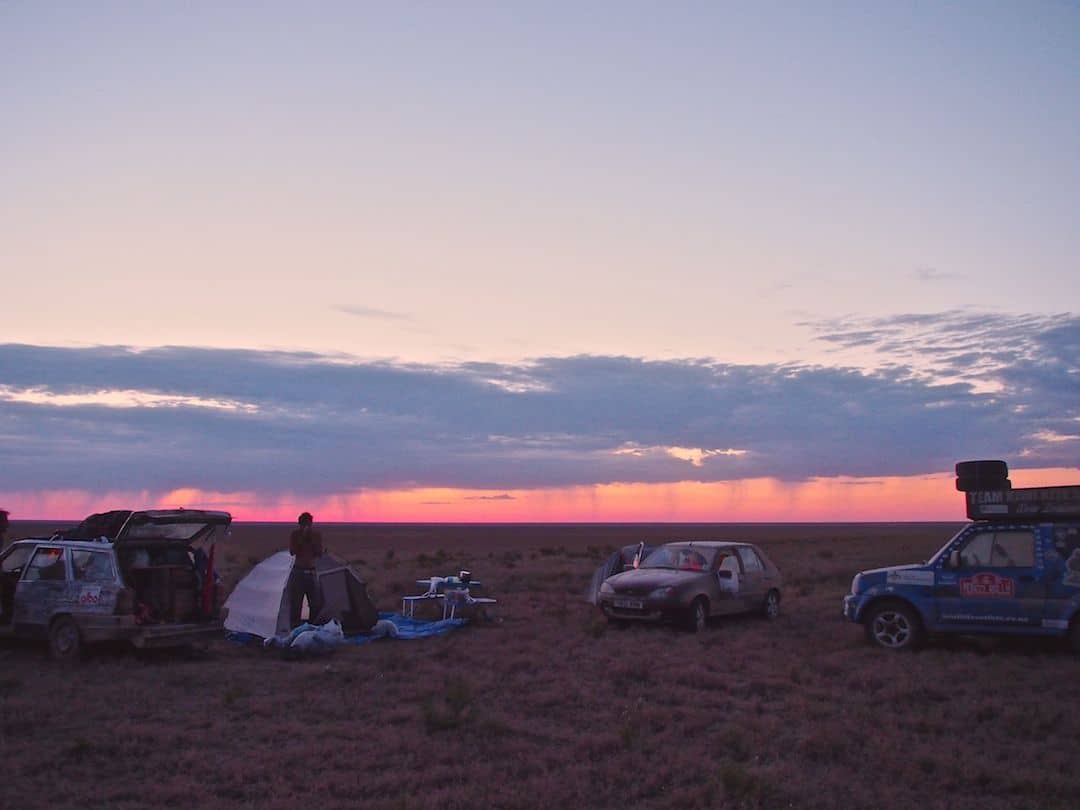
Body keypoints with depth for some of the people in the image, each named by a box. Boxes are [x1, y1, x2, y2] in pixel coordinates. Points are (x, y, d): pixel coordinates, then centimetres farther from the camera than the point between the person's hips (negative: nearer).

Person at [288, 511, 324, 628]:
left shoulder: (316, 535, 3)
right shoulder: (295, 534, -3)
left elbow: (320, 554, -5)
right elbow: (292, 551, -16)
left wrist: (312, 539, -13)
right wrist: (302, 537, -20)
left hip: (311, 573, 3)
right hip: (297, 573, -3)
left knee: (317, 605, 3)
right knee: (295, 606, -1)